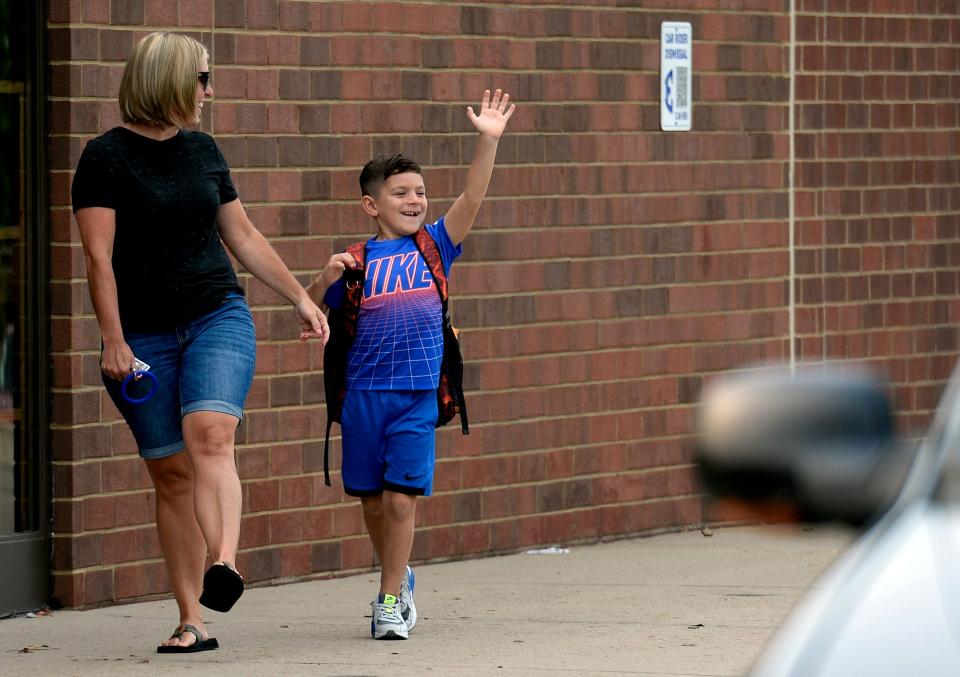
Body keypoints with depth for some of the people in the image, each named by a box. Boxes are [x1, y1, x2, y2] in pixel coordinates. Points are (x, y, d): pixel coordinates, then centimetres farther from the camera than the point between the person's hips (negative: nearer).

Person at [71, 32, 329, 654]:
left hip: (218, 316, 2)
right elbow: (99, 256, -9)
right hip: (145, 337, -2)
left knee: (210, 435, -24)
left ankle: (224, 564, -41)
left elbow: (244, 236, 21)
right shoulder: (106, 157, -4)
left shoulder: (202, 150, 11)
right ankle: (192, 622, 3)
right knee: (171, 472, -1)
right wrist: (113, 340, -16)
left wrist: (299, 297, 21)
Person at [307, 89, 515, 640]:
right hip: (364, 392, 1)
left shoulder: (434, 245, 4)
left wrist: (489, 141, -17)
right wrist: (328, 276, -12)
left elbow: (471, 200, -7)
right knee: (372, 499, 9)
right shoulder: (359, 261, 4)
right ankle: (399, 577, 33)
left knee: (401, 498, -8)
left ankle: (390, 600, 2)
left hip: (418, 393, -1)